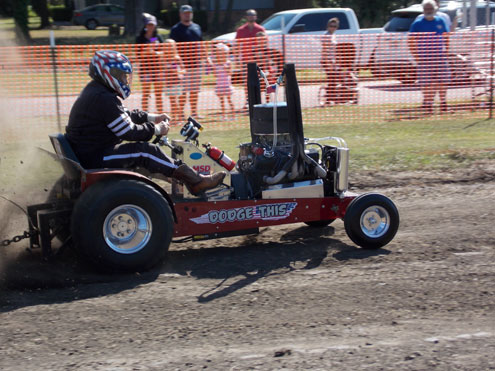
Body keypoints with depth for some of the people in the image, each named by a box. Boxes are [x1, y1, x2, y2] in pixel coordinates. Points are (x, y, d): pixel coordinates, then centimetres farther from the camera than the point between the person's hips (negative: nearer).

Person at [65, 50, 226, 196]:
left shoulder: (96, 90, 12)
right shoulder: (103, 98, -21)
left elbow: (125, 116, 22)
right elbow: (129, 132, -20)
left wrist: (152, 117, 15)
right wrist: (156, 129, -6)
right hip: (93, 158, -11)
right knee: (146, 151, -17)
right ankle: (195, 182, -17)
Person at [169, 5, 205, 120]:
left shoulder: (197, 27, 16)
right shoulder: (176, 29, -2)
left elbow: (201, 45, 20)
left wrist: (204, 58, 12)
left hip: (196, 64, 6)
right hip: (183, 64, -6)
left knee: (195, 90, 9)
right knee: (183, 90, -6)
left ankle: (194, 112, 15)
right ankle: (181, 113, -1)